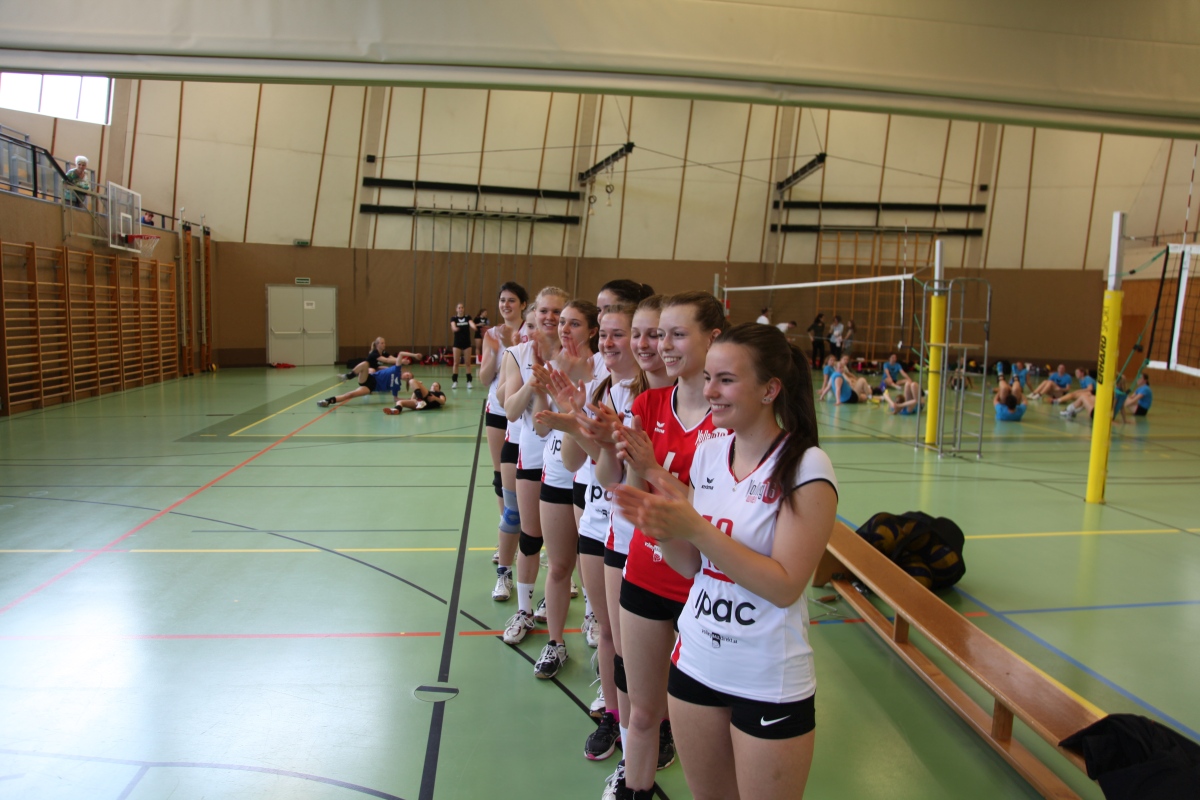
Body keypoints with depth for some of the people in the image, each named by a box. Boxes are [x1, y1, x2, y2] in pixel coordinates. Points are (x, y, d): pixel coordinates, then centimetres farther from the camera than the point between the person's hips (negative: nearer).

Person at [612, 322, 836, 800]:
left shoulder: (806, 467, -17)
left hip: (770, 684, -5)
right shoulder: (708, 453, 0)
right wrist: (663, 527, -14)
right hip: (696, 663, 5)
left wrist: (697, 529, -26)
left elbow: (785, 587, -20)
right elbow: (692, 565, 6)